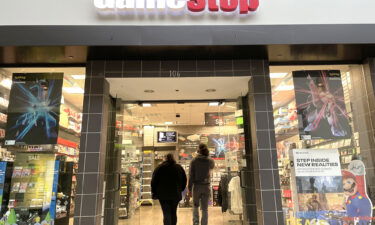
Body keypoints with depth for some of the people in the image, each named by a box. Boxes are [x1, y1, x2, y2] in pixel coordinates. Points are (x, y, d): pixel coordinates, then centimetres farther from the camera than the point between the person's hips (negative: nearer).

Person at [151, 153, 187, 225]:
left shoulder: (159, 168, -1)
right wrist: (180, 190, 19)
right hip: (176, 195, 3)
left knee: (166, 214, -3)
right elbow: (184, 181, 11)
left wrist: (154, 193, 6)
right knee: (173, 213, 15)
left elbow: (154, 181, -1)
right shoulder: (179, 168, 6)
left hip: (163, 195, -2)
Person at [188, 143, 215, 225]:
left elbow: (191, 175, -8)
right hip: (206, 186, 1)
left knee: (195, 206, 18)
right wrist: (207, 155, 16)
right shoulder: (210, 161, -2)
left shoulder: (194, 161, -7)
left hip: (197, 186, -1)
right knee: (205, 208, 8)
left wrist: (189, 187, -2)